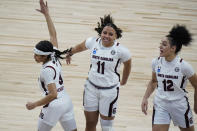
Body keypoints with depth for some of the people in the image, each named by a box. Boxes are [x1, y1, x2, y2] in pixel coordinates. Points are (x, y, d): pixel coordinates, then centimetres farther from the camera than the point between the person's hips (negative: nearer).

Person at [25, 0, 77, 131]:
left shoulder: (47, 70, -21)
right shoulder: (55, 58, 0)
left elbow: (53, 94, -25)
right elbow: (53, 34, 9)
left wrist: (35, 104, -16)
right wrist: (47, 14, 8)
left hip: (54, 106, -8)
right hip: (67, 101, 8)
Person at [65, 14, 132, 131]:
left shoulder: (121, 50, -16)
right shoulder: (93, 42, -7)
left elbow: (128, 64, 5)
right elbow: (80, 47, 16)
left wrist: (123, 81, 19)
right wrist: (70, 53, 35)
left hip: (109, 91, -4)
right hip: (91, 87, 4)